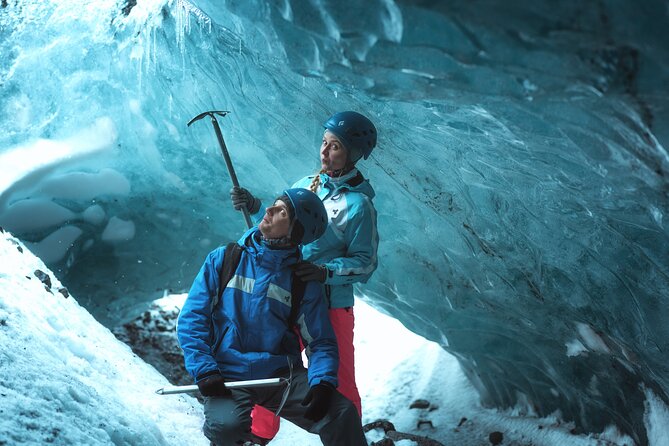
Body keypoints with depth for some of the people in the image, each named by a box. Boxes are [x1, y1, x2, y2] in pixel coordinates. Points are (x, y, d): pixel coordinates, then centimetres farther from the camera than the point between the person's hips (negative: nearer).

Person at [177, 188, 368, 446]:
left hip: (283, 376, 1)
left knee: (342, 413, -21)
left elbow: (321, 343, 5)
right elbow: (191, 318, 4)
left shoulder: (304, 283, 6)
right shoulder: (223, 260, 5)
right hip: (229, 380, -1)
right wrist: (204, 371, -11)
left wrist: (323, 383, -16)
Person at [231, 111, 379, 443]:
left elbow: (365, 263, -14)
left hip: (332, 306, -5)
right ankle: (261, 434, 37)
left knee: (338, 382, 6)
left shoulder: (359, 204, -13)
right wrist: (256, 208, -1)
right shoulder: (306, 184, 3)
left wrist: (326, 272, -28)